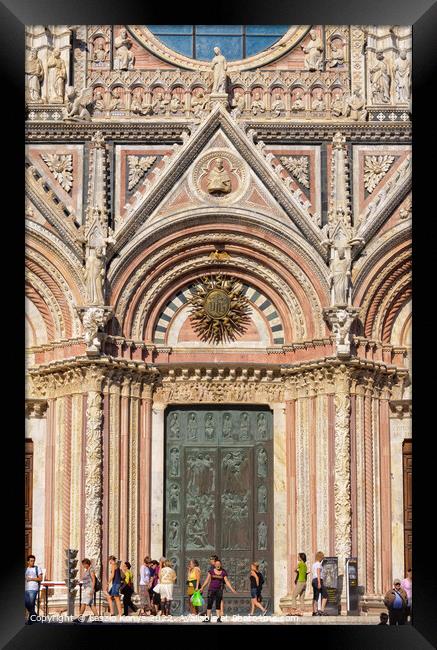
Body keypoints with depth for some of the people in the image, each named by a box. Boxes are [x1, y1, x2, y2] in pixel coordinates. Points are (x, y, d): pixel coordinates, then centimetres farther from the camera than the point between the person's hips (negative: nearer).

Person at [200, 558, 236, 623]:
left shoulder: (223, 572, 3)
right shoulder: (211, 571, 2)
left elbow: (227, 582, 4)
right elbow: (207, 580, 4)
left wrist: (232, 589, -4)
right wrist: (202, 588, -2)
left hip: (219, 590, 0)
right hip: (211, 589, 0)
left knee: (218, 604, -2)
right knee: (209, 603, -6)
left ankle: (218, 618, 1)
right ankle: (208, 618, -4)